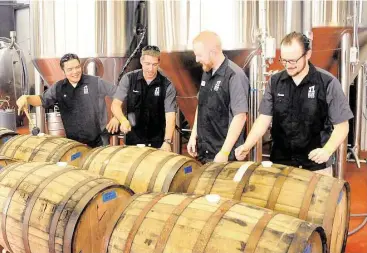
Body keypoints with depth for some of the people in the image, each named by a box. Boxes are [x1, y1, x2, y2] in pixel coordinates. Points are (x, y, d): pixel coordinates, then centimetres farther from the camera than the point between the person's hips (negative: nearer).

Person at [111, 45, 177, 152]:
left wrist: (167, 142, -26)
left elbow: (170, 115, -13)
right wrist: (124, 120, -25)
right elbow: (116, 104, -4)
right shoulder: (129, 79, -4)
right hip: (133, 139, 1)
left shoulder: (167, 86, -8)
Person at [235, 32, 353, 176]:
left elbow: (341, 125, -6)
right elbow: (264, 118, 2)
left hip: (316, 165, -3)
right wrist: (247, 146, -12)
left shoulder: (327, 83, -11)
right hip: (279, 162, 3)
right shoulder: (275, 82, -1)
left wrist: (327, 150, -22)